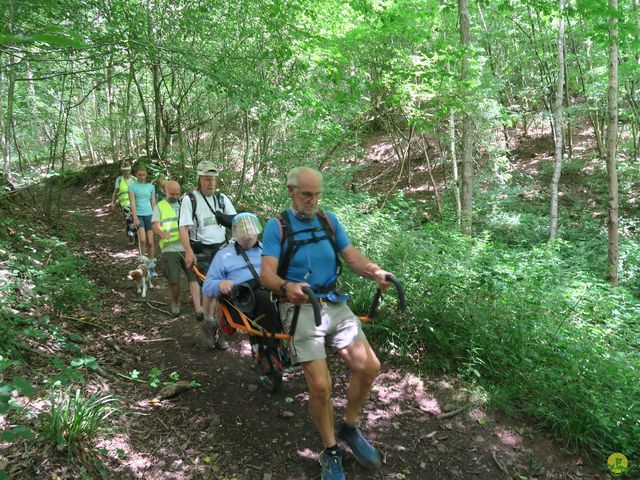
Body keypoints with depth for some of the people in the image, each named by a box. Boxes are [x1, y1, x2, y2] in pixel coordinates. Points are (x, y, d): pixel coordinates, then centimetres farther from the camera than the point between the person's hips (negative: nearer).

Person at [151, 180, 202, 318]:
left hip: (187, 247, 2)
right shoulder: (159, 206, 10)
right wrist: (162, 234, -25)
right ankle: (175, 304, 21)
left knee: (194, 276, -10)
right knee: (174, 280, -5)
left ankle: (198, 308, -9)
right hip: (169, 249, -1)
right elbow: (155, 225, -3)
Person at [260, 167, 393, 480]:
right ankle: (331, 451, 15)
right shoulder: (277, 226, -3)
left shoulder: (328, 220, 10)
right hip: (300, 309, -4)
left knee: (369, 366, -6)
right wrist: (287, 287, -35)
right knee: (320, 385, -11)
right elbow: (266, 274, -13)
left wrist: (374, 272, -16)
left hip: (334, 304, 5)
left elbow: (352, 257, 6)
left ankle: (350, 428, 21)